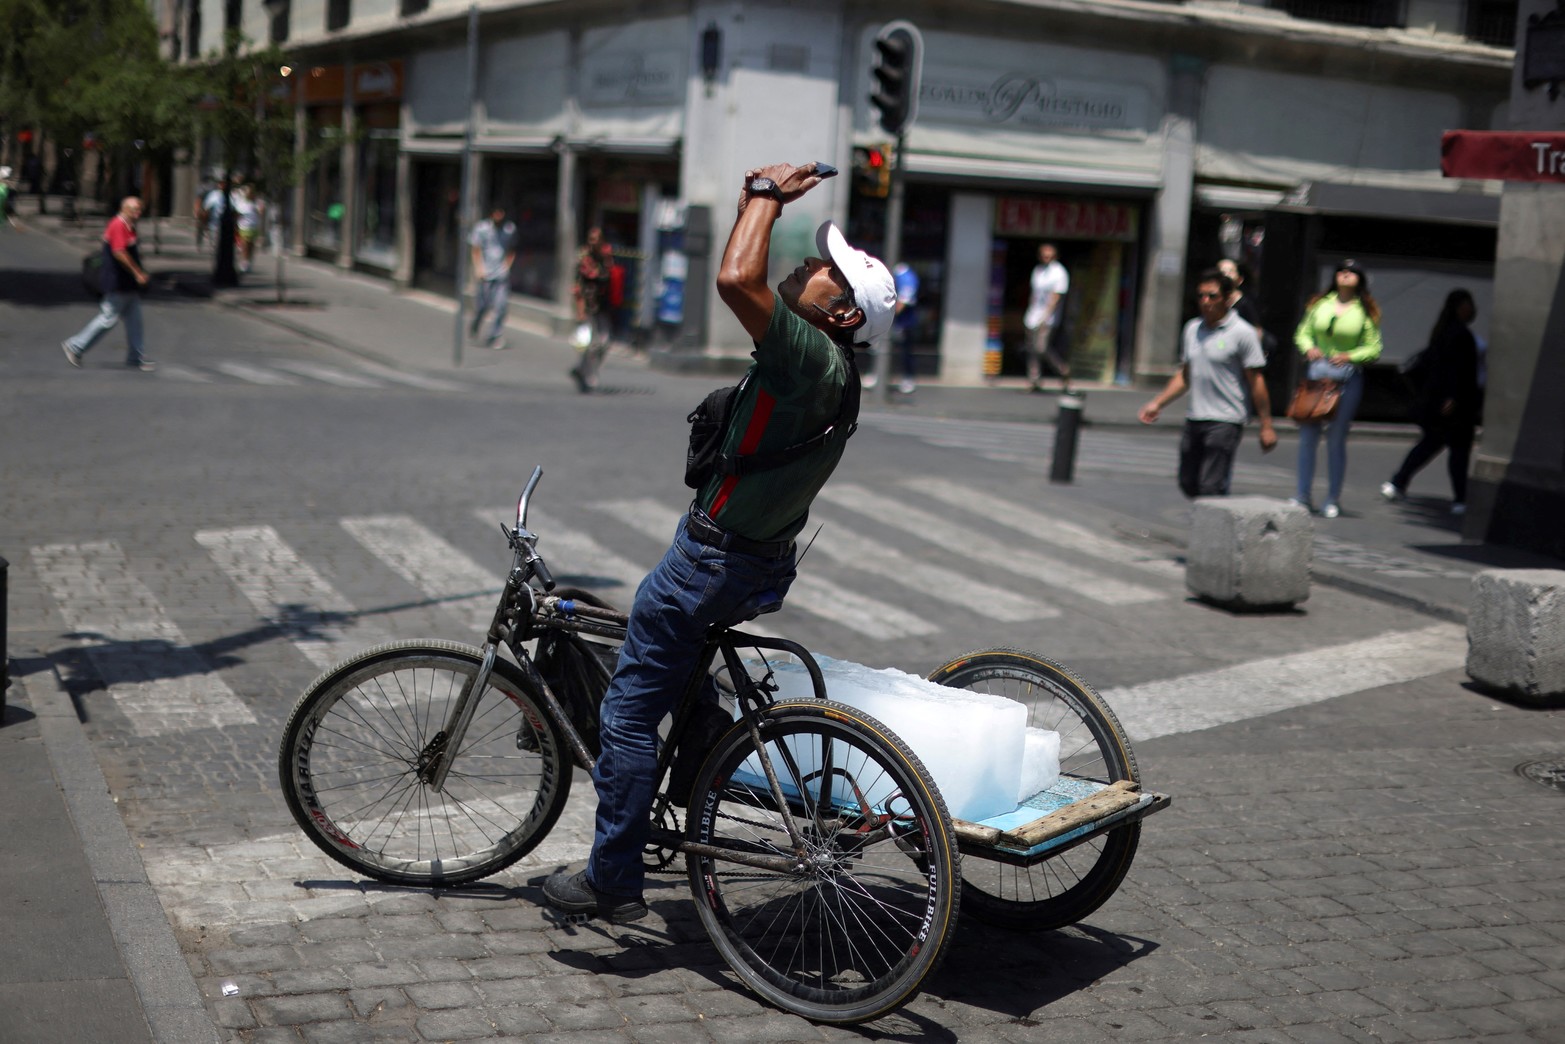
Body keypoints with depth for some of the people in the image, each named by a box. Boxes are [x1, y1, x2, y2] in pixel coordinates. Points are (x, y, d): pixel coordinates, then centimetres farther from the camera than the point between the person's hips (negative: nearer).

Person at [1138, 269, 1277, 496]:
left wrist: (1266, 426, -7)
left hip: (1225, 421, -7)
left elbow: (1256, 381, -6)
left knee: (1211, 487, -11)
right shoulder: (1192, 329, 12)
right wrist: (1157, 403, 14)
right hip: (1194, 418, 7)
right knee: (1188, 484, 10)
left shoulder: (1242, 333, -6)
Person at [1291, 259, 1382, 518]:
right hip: (1316, 372, 2)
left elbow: (1374, 348, 4)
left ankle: (1333, 499, 9)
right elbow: (1302, 333, 13)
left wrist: (1350, 356, -12)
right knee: (1308, 435, -1)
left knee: (1337, 438, 0)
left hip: (1347, 376, -2)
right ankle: (1302, 495, 8)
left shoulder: (1366, 311, 5)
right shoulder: (1320, 303, 10)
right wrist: (1308, 349, -7)